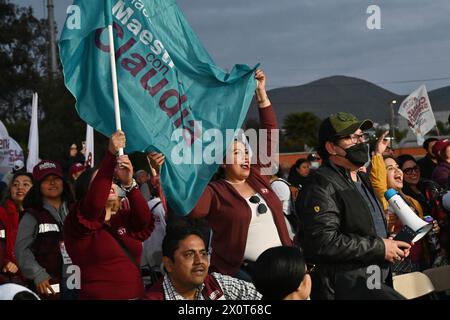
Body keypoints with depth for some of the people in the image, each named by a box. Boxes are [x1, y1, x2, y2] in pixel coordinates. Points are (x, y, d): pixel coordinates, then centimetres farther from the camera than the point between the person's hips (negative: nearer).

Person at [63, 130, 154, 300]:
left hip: (136, 294, 5)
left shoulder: (124, 219, 9)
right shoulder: (77, 221, -6)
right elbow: (95, 202, -25)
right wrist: (111, 154, -29)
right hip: (99, 295, -5)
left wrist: (128, 183, -25)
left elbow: (144, 220, -11)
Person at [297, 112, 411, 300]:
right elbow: (323, 242, -26)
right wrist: (379, 247, -18)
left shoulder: (362, 180, 16)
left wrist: (391, 245, 7)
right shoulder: (323, 185, -15)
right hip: (345, 290, -9)